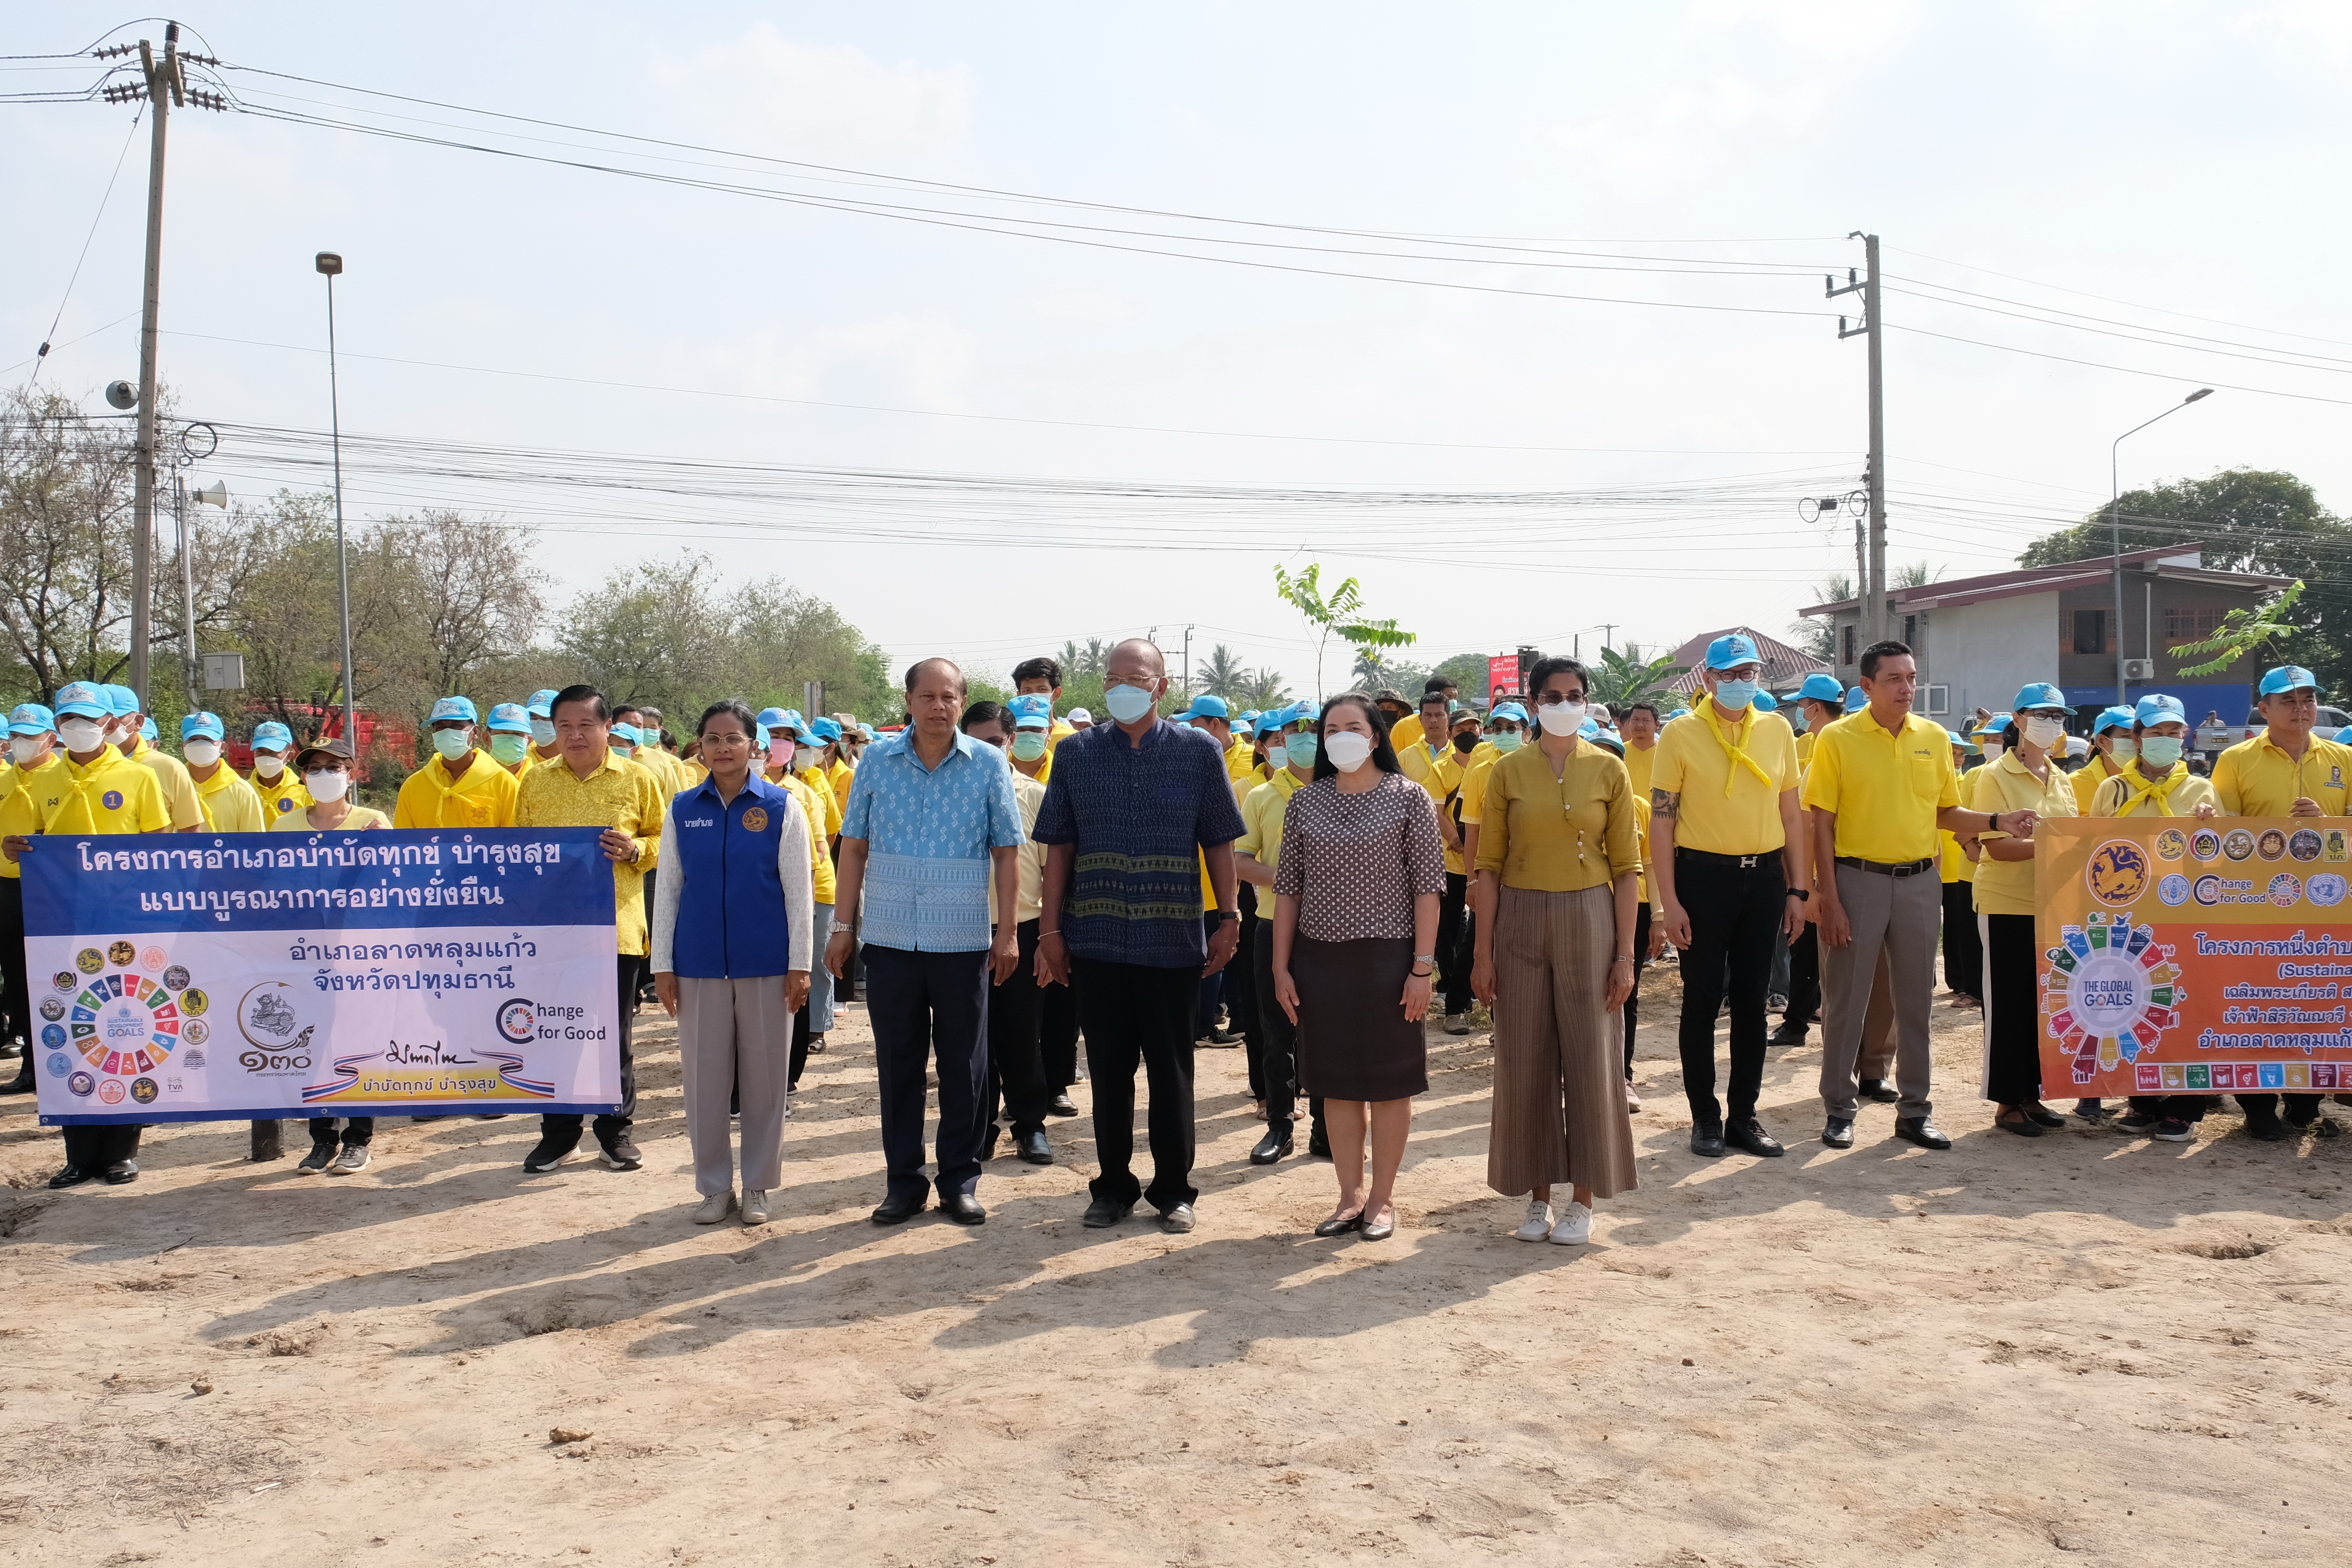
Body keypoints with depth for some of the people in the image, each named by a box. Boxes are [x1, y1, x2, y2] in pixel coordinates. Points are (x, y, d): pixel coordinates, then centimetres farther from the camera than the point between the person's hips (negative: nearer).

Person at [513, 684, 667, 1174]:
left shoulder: (637, 779, 3)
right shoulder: (535, 781, 10)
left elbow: (663, 838, 7)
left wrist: (635, 850, -12)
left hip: (616, 926, -2)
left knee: (616, 1034, 5)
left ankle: (616, 1133, 18)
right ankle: (558, 1134, 19)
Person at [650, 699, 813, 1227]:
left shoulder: (782, 807, -1)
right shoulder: (681, 809, 5)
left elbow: (798, 890, -1)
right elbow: (667, 889, 7)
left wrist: (799, 965, -4)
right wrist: (662, 965, 3)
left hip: (766, 964, -2)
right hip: (698, 965, 2)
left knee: (764, 1077, 6)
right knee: (704, 1078, 7)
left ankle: (758, 1186, 20)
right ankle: (714, 1185, 21)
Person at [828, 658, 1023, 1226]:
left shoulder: (988, 763, -1)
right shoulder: (877, 760, 2)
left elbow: (1006, 852, 2)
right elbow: (854, 847, 5)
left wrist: (1008, 930, -2)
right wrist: (842, 927, 3)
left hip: (964, 941, -1)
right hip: (890, 939, 1)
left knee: (964, 1066, 7)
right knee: (897, 1064, 9)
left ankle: (960, 1181, 19)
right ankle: (904, 1181, 20)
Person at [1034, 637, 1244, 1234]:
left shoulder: (1199, 750, 2)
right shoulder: (1075, 753, 5)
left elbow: (1218, 842, 4)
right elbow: (1058, 845, 6)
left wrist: (1229, 918, -1)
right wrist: (1050, 928, 2)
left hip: (1174, 939, -1)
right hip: (1097, 939, 1)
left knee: (1171, 1069, 8)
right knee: (1108, 1069, 9)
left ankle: (1173, 1189, 20)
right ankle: (1113, 1186, 22)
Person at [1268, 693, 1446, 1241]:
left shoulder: (1408, 799, -3)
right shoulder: (1305, 802, 6)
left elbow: (1428, 886, -5)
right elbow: (1288, 887, 7)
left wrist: (1423, 967, -11)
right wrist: (1281, 967, 3)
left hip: (1387, 958, -3)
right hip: (1320, 958, 3)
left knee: (1389, 1082, 5)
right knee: (1337, 1083, 9)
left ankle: (1383, 1198, 18)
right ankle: (1351, 1195, 21)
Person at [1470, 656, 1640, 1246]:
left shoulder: (1608, 771, 2)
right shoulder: (1509, 771, 2)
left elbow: (1626, 867, 1)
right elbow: (1489, 866, 2)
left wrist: (1625, 955, -4)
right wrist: (1484, 953, -2)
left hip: (1589, 919, 0)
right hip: (1520, 922, 1)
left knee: (1590, 1055, 2)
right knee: (1525, 1059, 5)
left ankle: (1582, 1199, 14)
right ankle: (1538, 1195, 17)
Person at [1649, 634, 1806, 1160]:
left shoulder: (1777, 730, 6)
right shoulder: (1681, 734, -5)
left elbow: (1790, 814, 10)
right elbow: (1661, 821, -6)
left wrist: (1798, 889, 6)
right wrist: (1670, 901, -11)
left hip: (1764, 877, 4)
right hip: (1703, 877, -3)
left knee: (1752, 1000, 10)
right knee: (1703, 1000, 4)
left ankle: (1744, 1116, 21)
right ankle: (1705, 1117, 16)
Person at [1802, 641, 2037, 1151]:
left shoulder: (1934, 738, 7)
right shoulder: (1838, 739, -5)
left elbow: (1946, 812, 15)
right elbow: (1822, 824, -6)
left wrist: (1997, 821, -4)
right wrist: (1828, 899, -11)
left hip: (1919, 881, 4)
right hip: (1857, 879, -3)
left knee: (1915, 998, 10)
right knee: (1846, 998, 2)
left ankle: (1915, 1109, 20)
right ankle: (1839, 1109, 13)